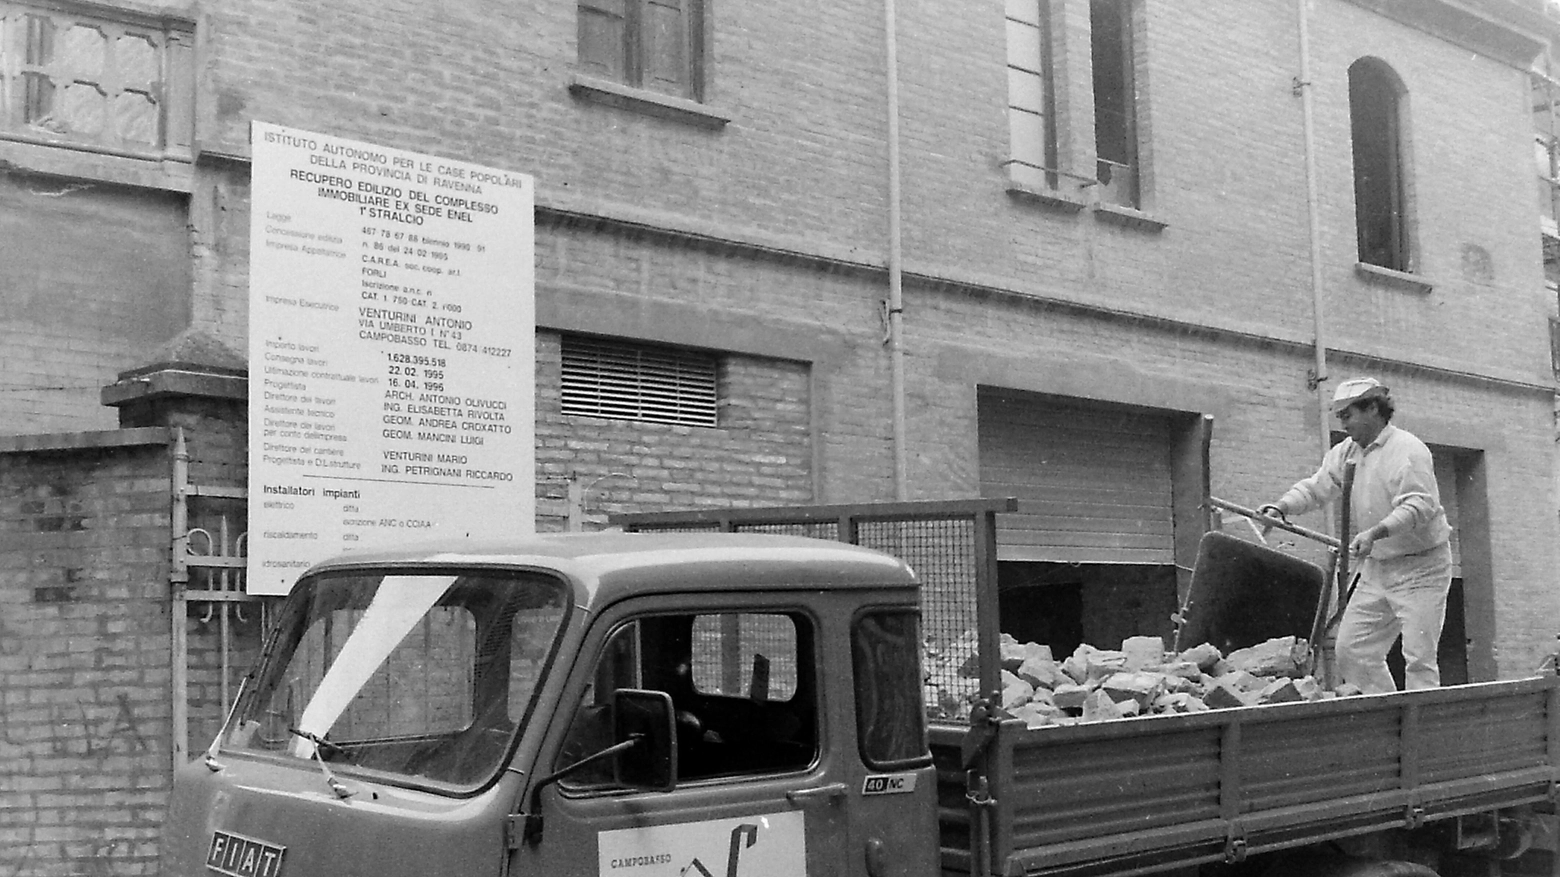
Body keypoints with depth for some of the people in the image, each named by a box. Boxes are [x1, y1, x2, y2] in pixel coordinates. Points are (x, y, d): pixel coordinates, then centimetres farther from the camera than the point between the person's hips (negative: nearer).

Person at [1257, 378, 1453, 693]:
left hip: (1420, 567, -8)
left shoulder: (1409, 450, -15)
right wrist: (1282, 507, -14)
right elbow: (1316, 488, 6)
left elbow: (1418, 506, -26)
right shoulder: (1345, 453, 9)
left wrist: (1376, 532, -39)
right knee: (1352, 650, 4)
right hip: (1376, 568, 8)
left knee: (1419, 657, -10)